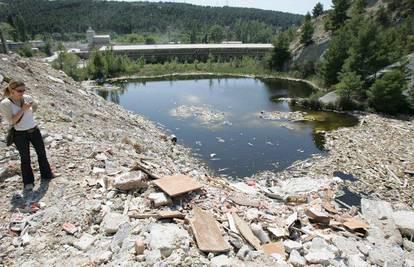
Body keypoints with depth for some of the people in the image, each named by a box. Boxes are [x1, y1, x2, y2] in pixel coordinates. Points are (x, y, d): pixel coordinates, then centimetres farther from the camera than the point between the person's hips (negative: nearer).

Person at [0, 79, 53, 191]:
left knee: (42, 153, 14)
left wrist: (28, 113, 8)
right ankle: (28, 182, 24)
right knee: (25, 158, 7)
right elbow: (11, 121, -19)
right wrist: (23, 110, -23)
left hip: (35, 131, 4)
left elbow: (35, 106, 20)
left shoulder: (27, 98, -3)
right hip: (20, 135, -4)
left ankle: (46, 175, 33)